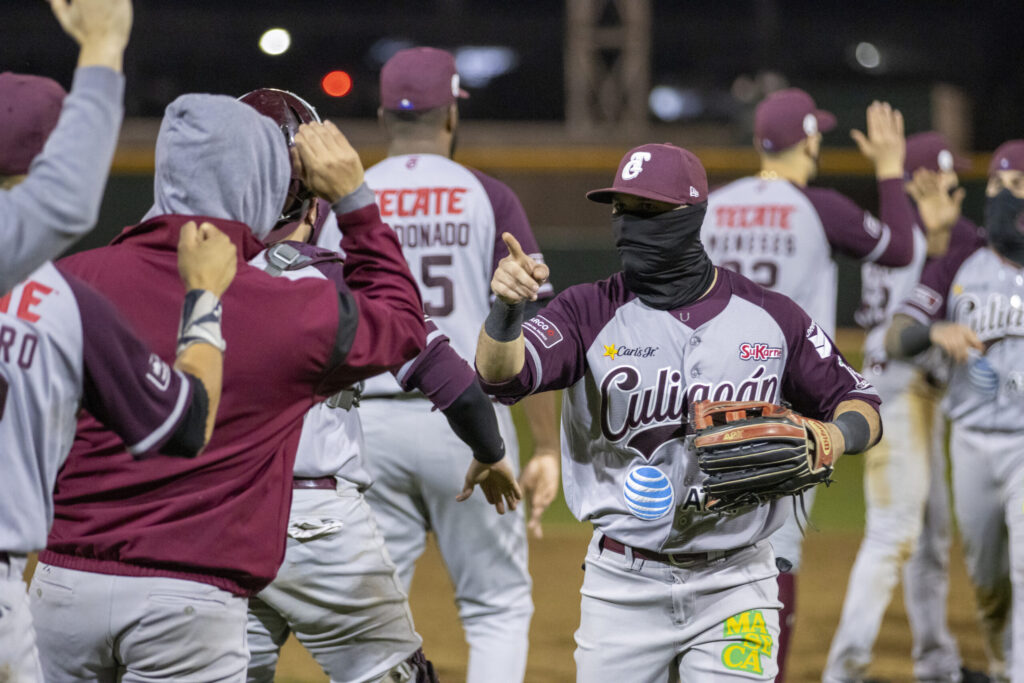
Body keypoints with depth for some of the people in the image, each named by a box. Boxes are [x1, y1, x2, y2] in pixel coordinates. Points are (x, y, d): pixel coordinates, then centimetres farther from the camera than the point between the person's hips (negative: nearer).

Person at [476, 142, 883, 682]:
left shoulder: (770, 317, 1)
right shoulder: (592, 313, -3)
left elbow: (861, 405, 8)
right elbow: (500, 374, -19)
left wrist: (834, 435, -16)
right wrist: (506, 307, -40)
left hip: (734, 585, 0)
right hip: (625, 586, 0)